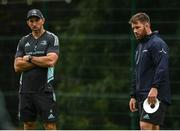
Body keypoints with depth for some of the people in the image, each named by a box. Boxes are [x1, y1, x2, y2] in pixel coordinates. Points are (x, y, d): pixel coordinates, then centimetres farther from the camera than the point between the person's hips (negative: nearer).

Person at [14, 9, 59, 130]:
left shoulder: (52, 38, 1)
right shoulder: (24, 41, 14)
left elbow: (51, 61, -14)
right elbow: (17, 66, 3)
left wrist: (30, 58, -3)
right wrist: (41, 61, -5)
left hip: (45, 91, -5)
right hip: (26, 90, 5)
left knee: (50, 125, -7)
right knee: (28, 124, 8)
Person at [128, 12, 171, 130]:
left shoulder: (157, 43, -7)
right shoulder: (140, 46, 23)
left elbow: (162, 68, -21)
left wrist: (155, 88, -30)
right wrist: (133, 96, 22)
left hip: (154, 96, -9)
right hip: (142, 96, 9)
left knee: (145, 125, -18)